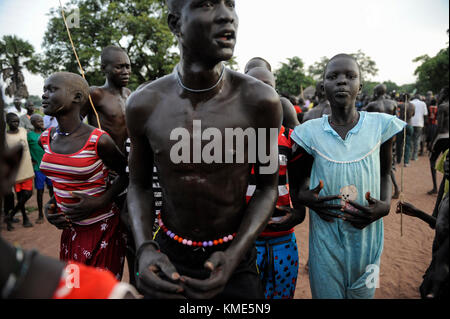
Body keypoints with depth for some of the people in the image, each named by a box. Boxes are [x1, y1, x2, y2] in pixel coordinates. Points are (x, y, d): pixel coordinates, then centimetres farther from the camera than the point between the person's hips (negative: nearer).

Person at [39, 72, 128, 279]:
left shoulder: (98, 141, -18)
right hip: (69, 229, 6)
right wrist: (51, 205, 2)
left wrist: (100, 202, -17)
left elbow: (126, 174, -5)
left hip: (100, 228, -6)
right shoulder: (46, 139, 1)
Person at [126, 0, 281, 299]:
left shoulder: (261, 101, -18)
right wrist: (144, 249, -16)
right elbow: (139, 185, 0)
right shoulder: (144, 104, -13)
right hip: (169, 254, 2)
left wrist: (234, 255, -19)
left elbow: (267, 187, -7)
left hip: (234, 255, -1)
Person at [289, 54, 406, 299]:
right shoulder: (310, 132, -5)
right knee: (326, 293, 12)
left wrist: (385, 205, -7)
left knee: (362, 294, 19)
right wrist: (304, 197, -13)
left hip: (366, 235, 1)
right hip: (325, 238, -1)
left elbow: (385, 175, 10)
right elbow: (298, 179, 8)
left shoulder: (381, 125, -3)